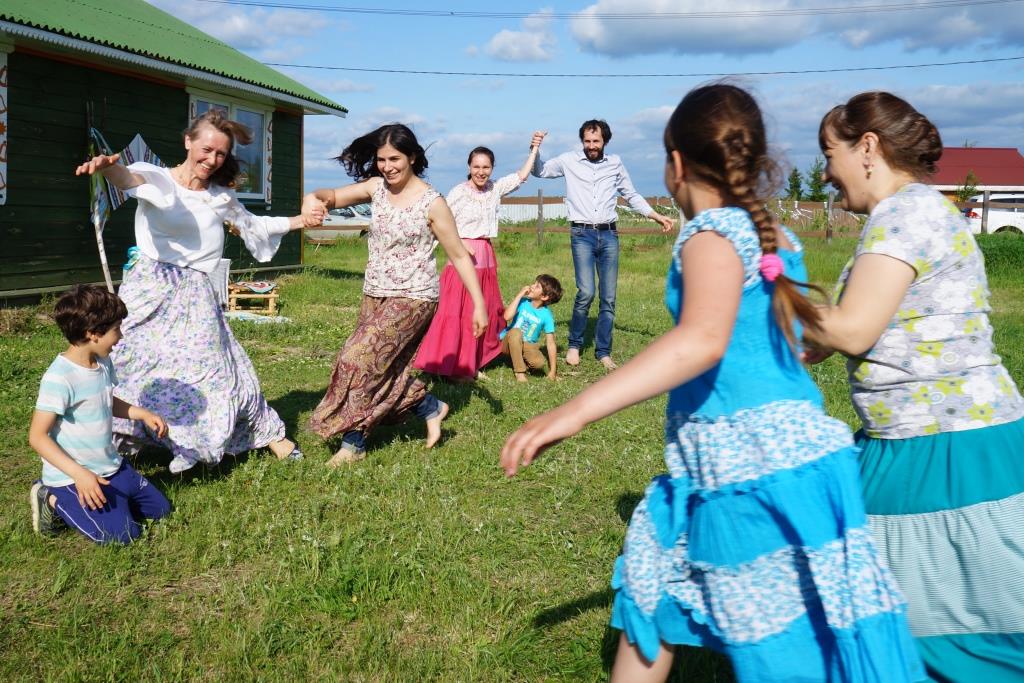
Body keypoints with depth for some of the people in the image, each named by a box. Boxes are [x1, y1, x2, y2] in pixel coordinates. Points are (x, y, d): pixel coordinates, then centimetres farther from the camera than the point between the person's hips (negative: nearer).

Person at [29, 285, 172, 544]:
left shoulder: (103, 363, 0)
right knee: (123, 534, -15)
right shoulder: (59, 378, -25)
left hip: (111, 465, 8)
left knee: (160, 509, 11)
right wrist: (79, 474, -29)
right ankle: (55, 501, 4)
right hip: (73, 476, -8)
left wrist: (143, 414, 4)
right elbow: (37, 436, -23)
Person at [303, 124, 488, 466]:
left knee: (358, 360, -12)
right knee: (383, 369, 7)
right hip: (375, 295, 7)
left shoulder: (432, 203, -12)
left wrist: (479, 304, -10)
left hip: (412, 298, -6)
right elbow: (334, 196, 1)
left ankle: (353, 443, 2)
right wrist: (314, 197, -24)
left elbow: (459, 256, -8)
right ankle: (431, 407, 31)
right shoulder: (376, 187, 3)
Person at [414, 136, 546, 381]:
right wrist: (461, 243, -16)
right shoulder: (458, 192, -7)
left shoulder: (495, 189, 8)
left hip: (486, 257, 6)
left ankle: (472, 364, 17)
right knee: (457, 311, -5)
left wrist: (535, 147, 10)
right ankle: (452, 367, 0)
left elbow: (522, 175, 13)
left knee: (486, 311, 8)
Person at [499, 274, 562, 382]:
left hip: (527, 345, 0)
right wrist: (519, 295, -27)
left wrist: (553, 371, -12)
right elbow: (507, 316, -31)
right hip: (508, 342, 0)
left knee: (539, 362, -31)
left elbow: (550, 343, -10)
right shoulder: (523, 302, -13)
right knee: (515, 332, -35)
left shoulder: (546, 315, -12)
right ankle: (519, 372, -21)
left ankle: (520, 360, 5)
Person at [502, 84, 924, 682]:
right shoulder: (775, 235, 11)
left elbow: (703, 340, -34)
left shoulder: (713, 230, -14)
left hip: (757, 469, -9)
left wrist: (576, 411, -39)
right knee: (652, 586, 21)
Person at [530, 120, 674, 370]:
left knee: (609, 297, 2)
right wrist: (535, 150, -5)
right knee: (586, 292, -17)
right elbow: (540, 171, 15)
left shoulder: (615, 163, 10)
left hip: (609, 234, 3)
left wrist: (657, 216, 13)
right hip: (582, 234, -3)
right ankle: (574, 345, 2)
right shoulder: (569, 161, 4)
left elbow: (631, 195, 19)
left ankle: (603, 351, 13)